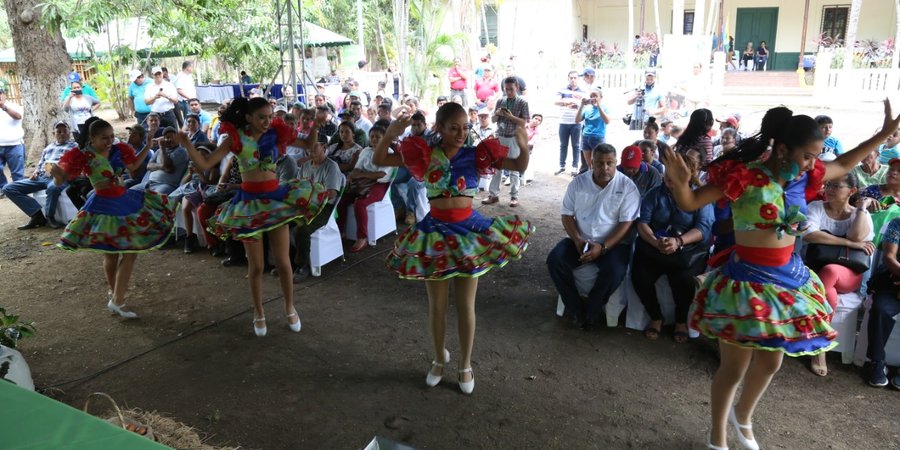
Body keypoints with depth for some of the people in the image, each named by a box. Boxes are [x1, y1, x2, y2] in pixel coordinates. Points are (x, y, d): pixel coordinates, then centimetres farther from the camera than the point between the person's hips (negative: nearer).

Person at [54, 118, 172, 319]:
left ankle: (116, 298, 17)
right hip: (103, 207, -6)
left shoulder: (118, 150, 1)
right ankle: (115, 296, 25)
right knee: (111, 254, 6)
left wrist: (148, 146, 12)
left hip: (125, 201, 6)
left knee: (130, 251, 5)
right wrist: (57, 174, -37)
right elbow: (62, 179, -14)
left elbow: (133, 165, 20)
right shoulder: (84, 156, -15)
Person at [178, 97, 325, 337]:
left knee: (283, 261, 7)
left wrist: (315, 126, -12)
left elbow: (308, 144, 6)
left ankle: (290, 308, 29)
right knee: (256, 265, 8)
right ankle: (259, 312, 29)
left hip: (276, 198, 2)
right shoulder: (235, 138, -8)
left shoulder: (276, 134, -3)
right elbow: (204, 164, -11)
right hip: (249, 202, -1)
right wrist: (187, 144, -25)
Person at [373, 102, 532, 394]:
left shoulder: (476, 155, -6)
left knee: (466, 305, 9)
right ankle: (439, 358, 37)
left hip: (468, 231, 0)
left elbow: (520, 167, -8)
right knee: (436, 304, 14)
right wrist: (389, 135, -22)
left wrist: (524, 147, -28)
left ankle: (465, 365, 29)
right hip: (435, 233, 1)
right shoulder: (424, 155, -5)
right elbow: (378, 161, -5)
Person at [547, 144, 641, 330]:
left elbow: (627, 223, -11)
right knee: (554, 260, -22)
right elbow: (567, 214, 5)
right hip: (580, 241, 3)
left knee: (615, 271, -32)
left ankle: (591, 311, -7)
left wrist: (602, 248, -22)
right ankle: (575, 309, -6)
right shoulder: (578, 182, 3)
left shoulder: (627, 186, -7)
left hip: (614, 243, -3)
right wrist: (577, 240, -13)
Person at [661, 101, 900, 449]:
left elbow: (843, 164, 23)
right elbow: (690, 203, -19)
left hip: (787, 278, 7)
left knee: (770, 362, 19)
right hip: (747, 279, -7)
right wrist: (679, 183, -40)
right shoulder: (743, 175, -18)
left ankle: (743, 416, 47)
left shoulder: (803, 177, 2)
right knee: (734, 367, 6)